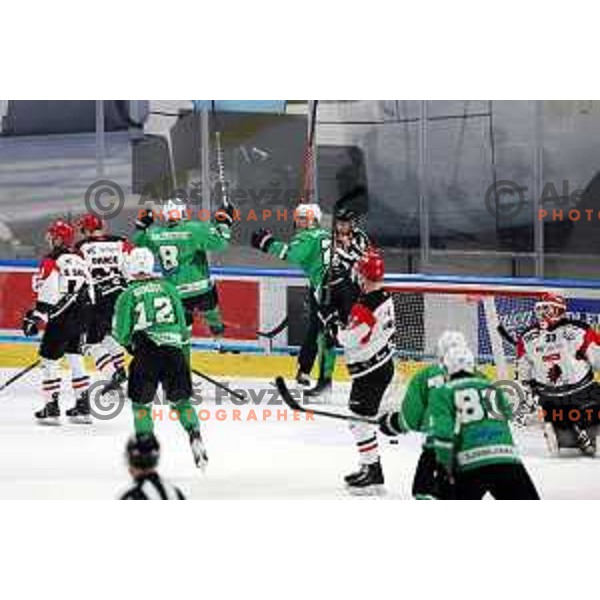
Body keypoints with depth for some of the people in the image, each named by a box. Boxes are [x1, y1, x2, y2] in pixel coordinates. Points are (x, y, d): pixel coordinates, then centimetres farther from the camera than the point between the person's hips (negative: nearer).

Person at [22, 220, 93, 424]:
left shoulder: (51, 261, -9)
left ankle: (51, 408, -4)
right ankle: (83, 407, 17)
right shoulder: (80, 261, 13)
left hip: (61, 318, -7)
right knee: (75, 358, 16)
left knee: (49, 359, 0)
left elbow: (47, 293, -17)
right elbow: (89, 291, 19)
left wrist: (35, 317, -15)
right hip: (81, 318, 7)